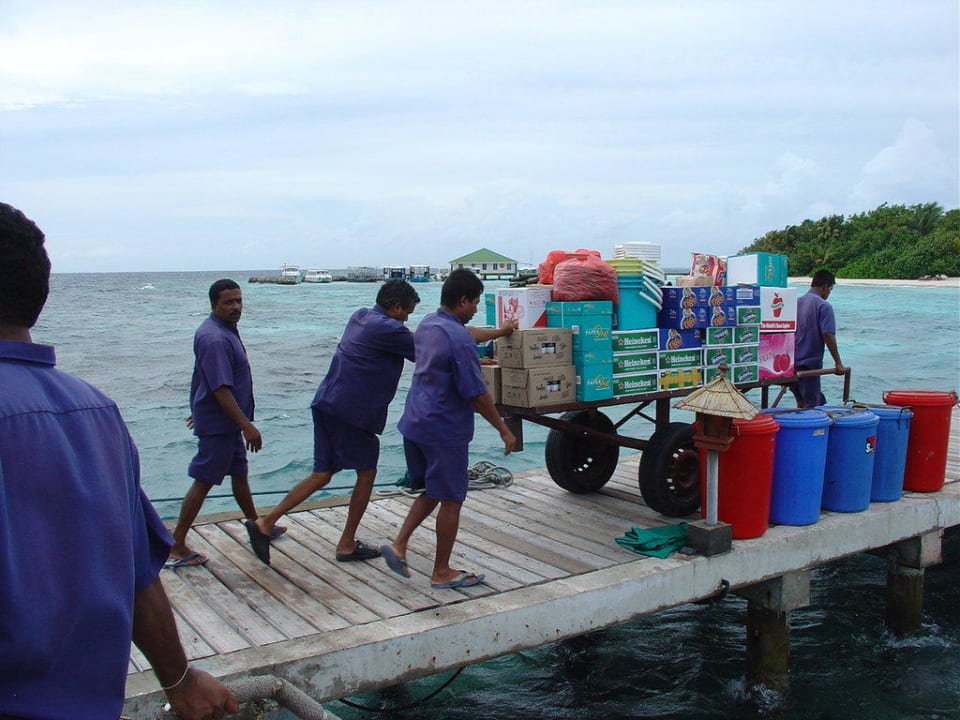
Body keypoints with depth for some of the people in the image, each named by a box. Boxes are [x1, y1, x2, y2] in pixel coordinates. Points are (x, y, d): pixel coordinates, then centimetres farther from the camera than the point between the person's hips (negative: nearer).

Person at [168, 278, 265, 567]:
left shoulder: (223, 329, 10)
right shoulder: (215, 339, -24)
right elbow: (221, 389, -28)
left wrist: (199, 408, 29)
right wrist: (247, 426, -28)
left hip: (228, 421, 10)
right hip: (218, 422, -10)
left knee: (239, 472, 21)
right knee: (204, 481, -4)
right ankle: (176, 547, 3)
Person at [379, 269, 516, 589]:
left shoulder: (426, 325, 8)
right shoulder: (459, 339, -21)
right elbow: (476, 394, -19)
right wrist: (504, 430, -9)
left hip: (415, 422, 9)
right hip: (444, 430, -9)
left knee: (433, 492, 22)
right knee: (451, 500, 5)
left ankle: (398, 545, 13)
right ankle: (442, 573, 15)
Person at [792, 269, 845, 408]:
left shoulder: (796, 302, 10)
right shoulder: (824, 306, -11)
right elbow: (828, 336, -17)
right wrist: (838, 363, -12)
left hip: (792, 362, 7)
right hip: (810, 363, -7)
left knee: (801, 403, 18)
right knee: (811, 406, 0)